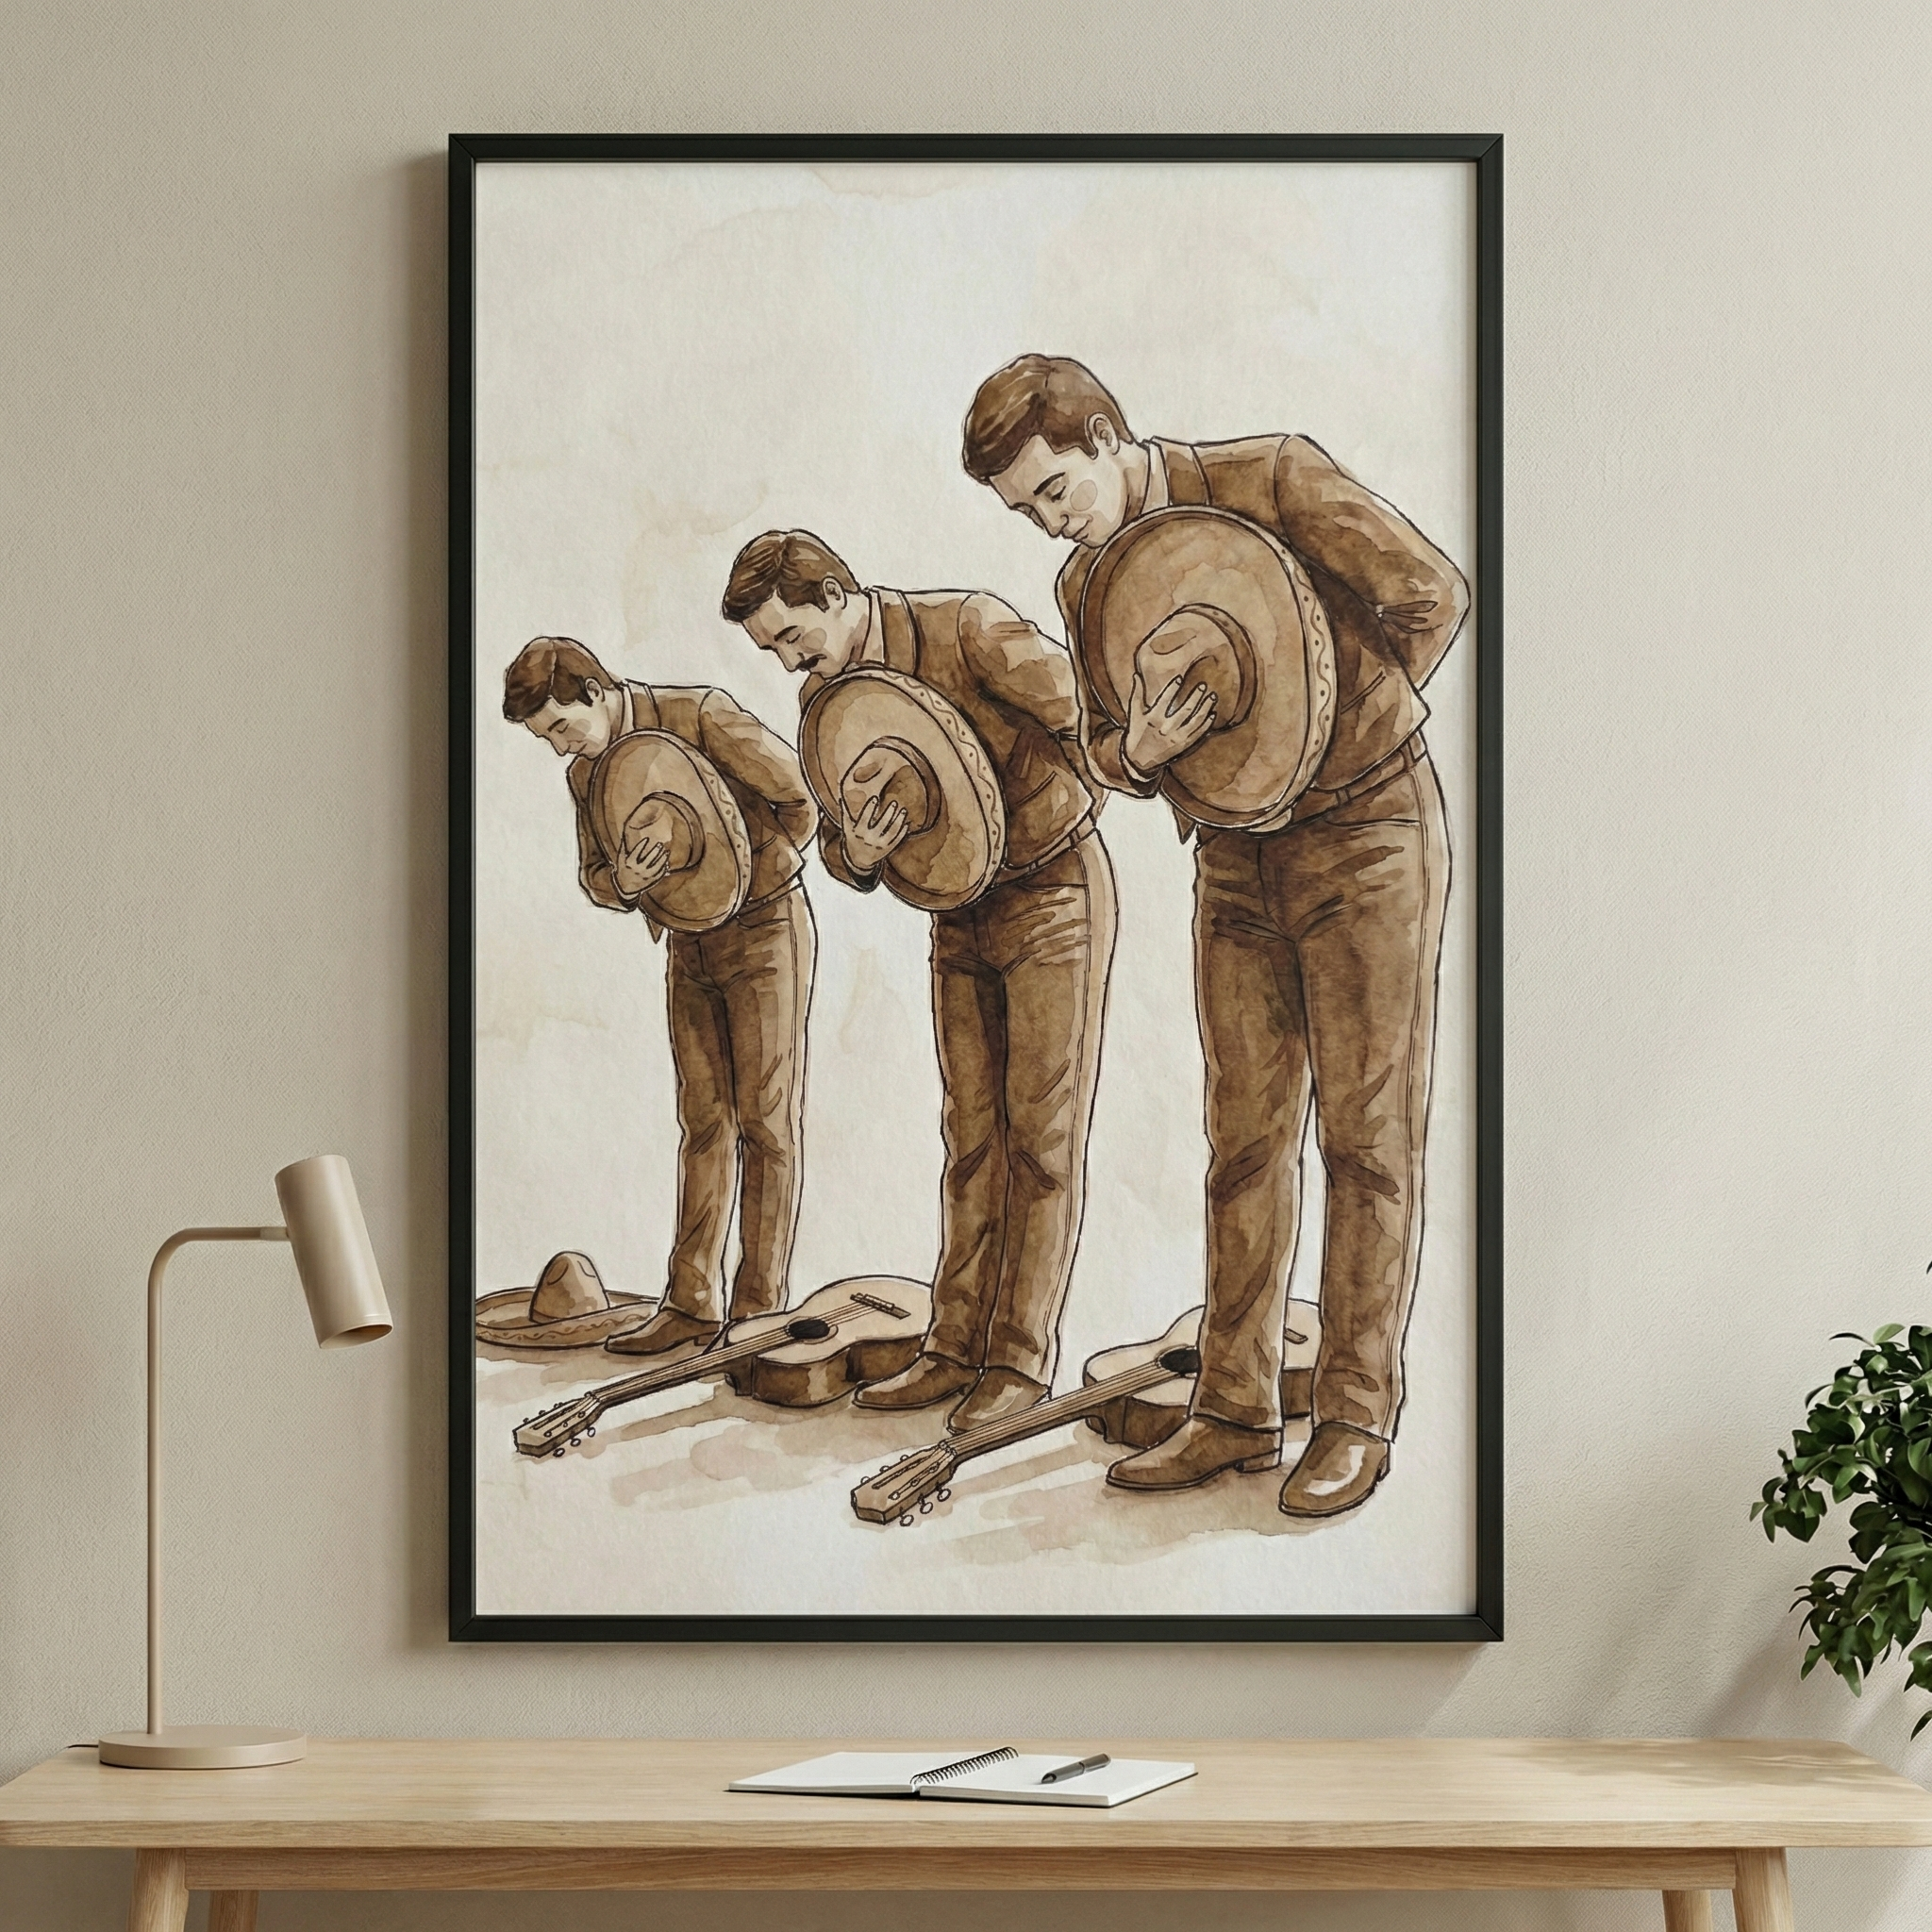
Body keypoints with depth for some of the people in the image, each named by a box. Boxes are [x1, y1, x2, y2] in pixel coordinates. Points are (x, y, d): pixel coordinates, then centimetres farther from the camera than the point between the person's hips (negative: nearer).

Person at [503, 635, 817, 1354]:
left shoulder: (700, 717, -19)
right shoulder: (586, 773, 2)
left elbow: (805, 797, -18)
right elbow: (593, 875, 10)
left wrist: (740, 883, -12)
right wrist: (621, 882, -15)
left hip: (764, 927, -6)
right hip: (690, 947, 6)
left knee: (766, 1118, -3)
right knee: (704, 1123, 5)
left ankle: (761, 1305, 0)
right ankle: (692, 1302, 6)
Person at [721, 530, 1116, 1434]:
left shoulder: (966, 629, -21)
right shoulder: (823, 699, 0)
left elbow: (1084, 708, -30)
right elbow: (837, 839, 5)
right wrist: (855, 853, -19)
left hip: (1052, 892, -7)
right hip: (959, 913, 7)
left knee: (1042, 1132, -4)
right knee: (971, 1133, 8)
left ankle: (1023, 1358, -2)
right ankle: (958, 1347, 11)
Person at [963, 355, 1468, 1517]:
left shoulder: (1273, 482, -14)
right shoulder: (1088, 587, 4)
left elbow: (1433, 593, -13)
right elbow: (1101, 750, 9)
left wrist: (1337, 726, -8)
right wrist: (1136, 752, -15)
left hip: (1366, 828, -6)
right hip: (1235, 856, 6)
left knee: (1369, 1132, -2)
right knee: (1246, 1135, 6)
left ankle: (1359, 1416, 2)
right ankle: (1238, 1412, 11)